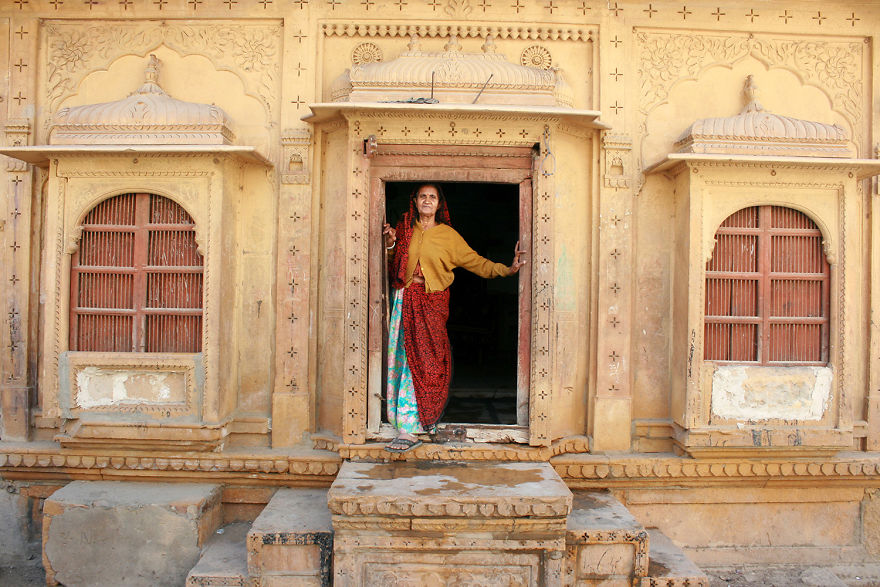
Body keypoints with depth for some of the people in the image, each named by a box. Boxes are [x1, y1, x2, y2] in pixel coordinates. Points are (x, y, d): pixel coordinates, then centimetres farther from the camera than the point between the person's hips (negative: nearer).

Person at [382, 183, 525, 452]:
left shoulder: (448, 235, 7)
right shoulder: (404, 230, 13)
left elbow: (475, 262, 6)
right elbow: (393, 267, 17)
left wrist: (507, 269, -3)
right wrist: (391, 245, 0)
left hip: (432, 302, -2)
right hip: (405, 299, 3)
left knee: (426, 360, -10)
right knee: (405, 357, -1)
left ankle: (409, 429, -7)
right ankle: (408, 428, 8)